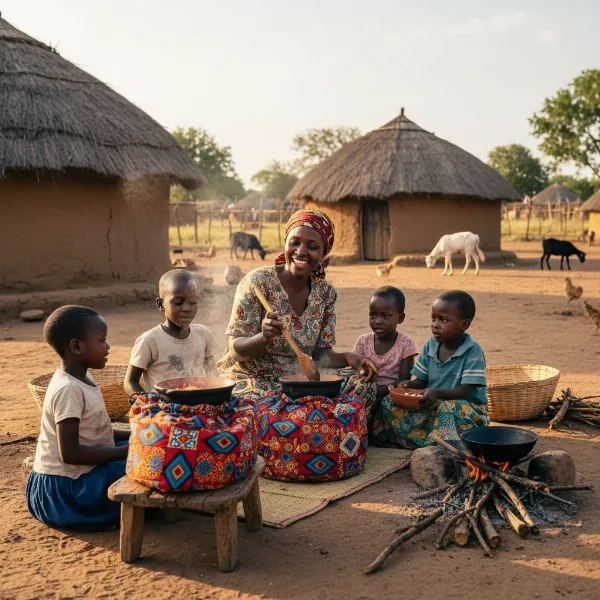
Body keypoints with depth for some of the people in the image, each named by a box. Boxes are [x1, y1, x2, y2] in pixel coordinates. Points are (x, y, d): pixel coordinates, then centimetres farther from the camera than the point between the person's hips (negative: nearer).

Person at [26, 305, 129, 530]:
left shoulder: (81, 379, 7)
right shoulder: (69, 389, -23)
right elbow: (70, 453, -26)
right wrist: (125, 451, -22)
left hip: (80, 474, 10)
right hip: (65, 487, -10)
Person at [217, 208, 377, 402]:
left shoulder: (326, 292, 3)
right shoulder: (258, 282, -11)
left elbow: (320, 352, 6)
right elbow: (235, 351, -13)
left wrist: (346, 358, -15)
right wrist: (264, 337, -34)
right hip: (251, 380, -5)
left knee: (363, 386, -15)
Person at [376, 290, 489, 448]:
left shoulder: (473, 352, -13)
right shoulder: (430, 346, 5)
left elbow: (467, 391, -19)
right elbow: (422, 381, 10)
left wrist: (437, 393, -35)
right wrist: (410, 385, -14)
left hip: (467, 407, -6)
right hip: (433, 406, 6)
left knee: (449, 407, -40)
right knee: (389, 403, -11)